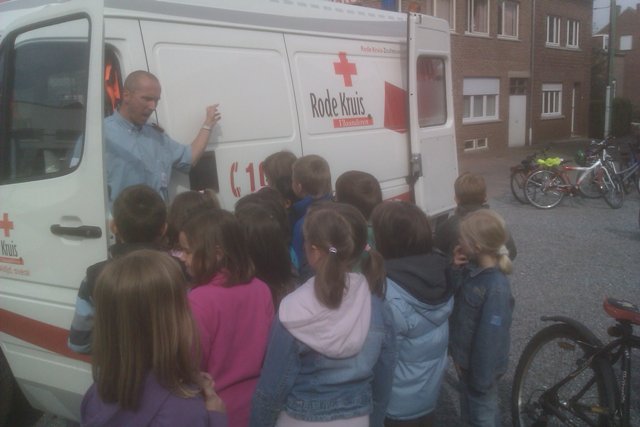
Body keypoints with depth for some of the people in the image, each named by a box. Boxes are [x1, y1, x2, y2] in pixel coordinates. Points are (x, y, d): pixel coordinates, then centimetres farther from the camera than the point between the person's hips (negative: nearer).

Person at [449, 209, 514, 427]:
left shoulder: (496, 288, -31)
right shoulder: (472, 269, -6)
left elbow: (491, 337, -26)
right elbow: (455, 300, 4)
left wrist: (482, 379, -19)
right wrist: (456, 271, -12)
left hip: (480, 365, -8)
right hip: (465, 358, 8)